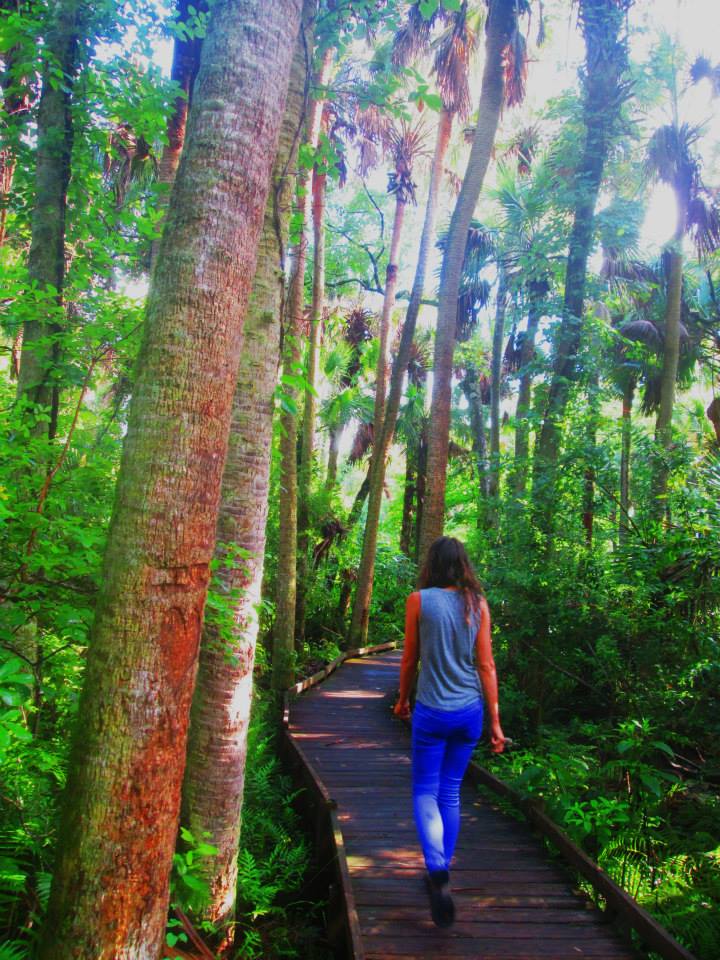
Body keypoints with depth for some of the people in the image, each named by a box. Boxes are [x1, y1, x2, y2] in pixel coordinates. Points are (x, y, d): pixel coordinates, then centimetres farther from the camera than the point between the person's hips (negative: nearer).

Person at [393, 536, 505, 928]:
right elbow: (486, 665, 0)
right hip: (470, 711, 4)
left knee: (425, 792, 8)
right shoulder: (478, 604, -1)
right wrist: (495, 721, 5)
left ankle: (437, 872, -13)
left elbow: (410, 658, 0)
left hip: (432, 711, -3)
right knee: (451, 793, 18)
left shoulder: (419, 600, -9)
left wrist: (403, 699, 16)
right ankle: (441, 874, 29)